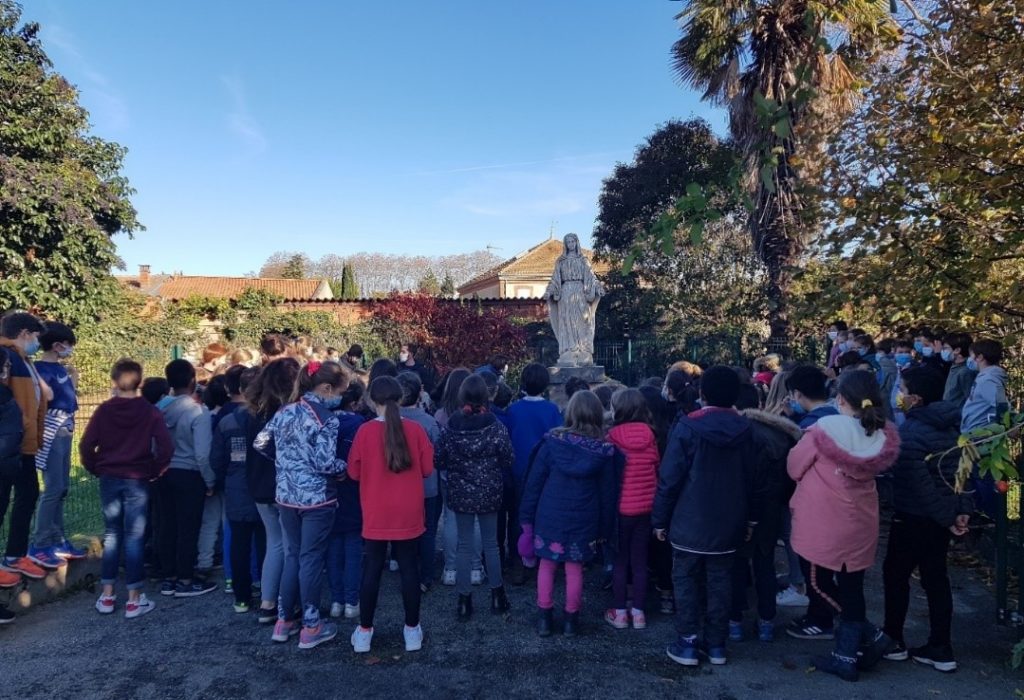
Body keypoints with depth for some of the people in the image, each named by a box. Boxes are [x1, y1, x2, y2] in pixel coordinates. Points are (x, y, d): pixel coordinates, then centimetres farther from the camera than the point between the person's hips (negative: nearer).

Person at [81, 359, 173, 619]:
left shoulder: (104, 410, -2)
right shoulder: (150, 412, -8)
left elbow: (86, 446, -5)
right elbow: (166, 447, -15)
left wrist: (96, 469, 9)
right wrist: (154, 471, -1)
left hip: (109, 479, 2)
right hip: (137, 481, -2)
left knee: (111, 535, 14)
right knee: (134, 537, 3)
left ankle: (107, 596, 19)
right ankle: (134, 599, 7)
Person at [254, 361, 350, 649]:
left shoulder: (285, 411, 5)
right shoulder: (326, 419, -17)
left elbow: (260, 444, 9)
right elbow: (325, 464, -22)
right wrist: (347, 466, -4)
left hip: (286, 496, 6)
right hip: (317, 499, -6)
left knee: (292, 556, 18)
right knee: (311, 559, 4)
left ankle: (284, 621, 26)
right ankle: (310, 627, 15)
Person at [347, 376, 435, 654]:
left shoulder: (365, 431, -11)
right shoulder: (415, 429, -10)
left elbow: (354, 472, -2)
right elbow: (427, 469, -2)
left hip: (376, 516, 0)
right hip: (408, 515, 1)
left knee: (372, 570, 11)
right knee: (409, 569, 11)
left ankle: (364, 632, 21)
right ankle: (412, 630, 20)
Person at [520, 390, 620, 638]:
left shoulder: (552, 441, -8)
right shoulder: (604, 450, -5)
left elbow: (534, 481, -5)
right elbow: (608, 493, 1)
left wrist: (527, 516, 4)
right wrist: (605, 528, 11)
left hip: (549, 516, 0)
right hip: (583, 520, 1)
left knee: (547, 565, 13)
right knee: (574, 569, 13)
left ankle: (544, 617, 19)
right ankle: (571, 619, 23)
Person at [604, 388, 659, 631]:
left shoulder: (613, 436, -13)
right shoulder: (650, 435, -3)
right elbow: (657, 468, 4)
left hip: (621, 507, -3)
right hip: (646, 507, 3)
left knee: (620, 560, 11)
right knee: (640, 560, 13)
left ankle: (619, 612, 17)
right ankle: (639, 612, 20)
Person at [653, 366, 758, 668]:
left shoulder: (688, 426, -15)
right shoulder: (745, 429, -1)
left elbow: (669, 477, -14)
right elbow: (751, 477, 7)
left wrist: (660, 518, -4)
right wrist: (750, 517, 18)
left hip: (690, 522, -4)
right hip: (728, 522, 4)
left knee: (686, 580, 8)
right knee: (720, 582, 13)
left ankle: (687, 644, 13)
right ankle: (717, 644, 22)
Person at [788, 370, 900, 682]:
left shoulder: (824, 430, -19)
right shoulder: (883, 436, -4)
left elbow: (794, 468, -6)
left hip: (824, 524, -5)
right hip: (860, 524, 5)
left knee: (819, 581, 14)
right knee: (850, 587, 14)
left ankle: (871, 634, 14)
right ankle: (846, 656, 19)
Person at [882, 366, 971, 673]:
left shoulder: (910, 433, -21)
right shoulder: (950, 425, 5)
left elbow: (919, 483, -24)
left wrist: (946, 516, -14)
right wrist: (962, 509, 1)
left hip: (914, 517, -8)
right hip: (941, 517, 8)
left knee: (895, 575, 8)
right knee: (935, 578, 14)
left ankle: (893, 641, 20)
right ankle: (940, 649, 21)